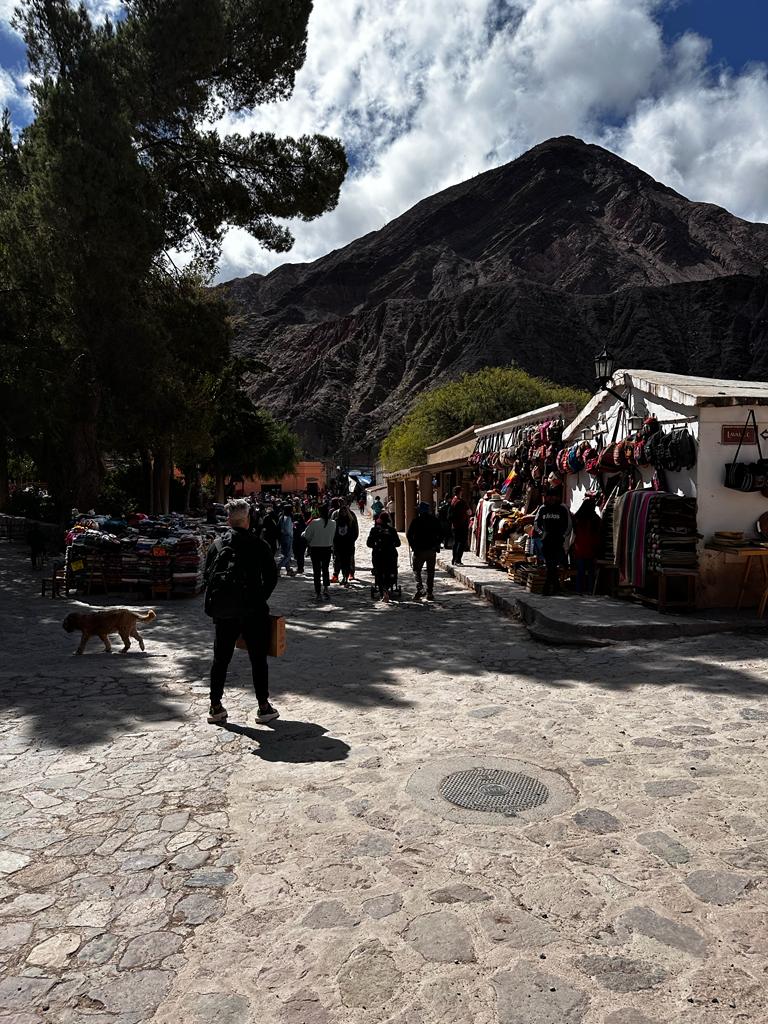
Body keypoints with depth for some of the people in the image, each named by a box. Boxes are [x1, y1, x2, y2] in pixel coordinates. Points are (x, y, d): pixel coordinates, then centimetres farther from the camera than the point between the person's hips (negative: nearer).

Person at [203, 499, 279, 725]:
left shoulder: (217, 544, 3)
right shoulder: (258, 544, -5)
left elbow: (207, 576, 6)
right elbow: (271, 576, -4)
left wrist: (216, 604, 14)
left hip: (223, 612, 3)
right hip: (252, 611, -3)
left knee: (221, 658, 13)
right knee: (258, 658, 6)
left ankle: (215, 707, 18)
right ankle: (264, 707, 9)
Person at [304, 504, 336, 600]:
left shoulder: (314, 523, -17)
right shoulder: (333, 523, -7)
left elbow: (306, 535, -10)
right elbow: (333, 536, 3)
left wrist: (310, 542, 10)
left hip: (315, 549, -3)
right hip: (327, 549, 3)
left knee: (316, 571, 7)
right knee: (325, 569, 18)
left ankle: (317, 593, 8)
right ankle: (325, 588, 0)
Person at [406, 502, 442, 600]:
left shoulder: (416, 520, -5)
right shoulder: (435, 520, 2)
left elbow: (409, 534, -9)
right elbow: (441, 534, 3)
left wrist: (413, 546, -1)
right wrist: (437, 545, 9)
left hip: (419, 550, -2)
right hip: (432, 550, 2)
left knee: (417, 570, 11)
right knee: (430, 572, 9)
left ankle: (419, 588, -8)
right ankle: (430, 593, 8)